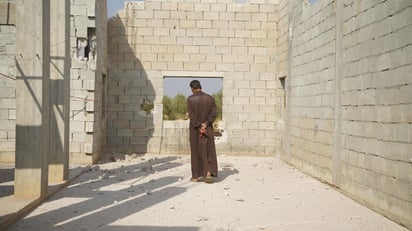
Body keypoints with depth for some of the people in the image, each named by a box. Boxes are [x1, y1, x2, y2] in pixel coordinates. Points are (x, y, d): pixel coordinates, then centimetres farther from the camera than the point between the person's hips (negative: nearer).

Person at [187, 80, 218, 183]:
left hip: (195, 129, -2)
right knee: (208, 151, 7)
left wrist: (199, 128, -15)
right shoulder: (210, 98, 1)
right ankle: (208, 173, -11)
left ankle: (196, 176, 14)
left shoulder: (190, 99, -9)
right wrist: (205, 124, -12)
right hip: (208, 129, 2)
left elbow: (191, 115, -16)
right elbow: (214, 113, -7)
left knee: (195, 152, 9)